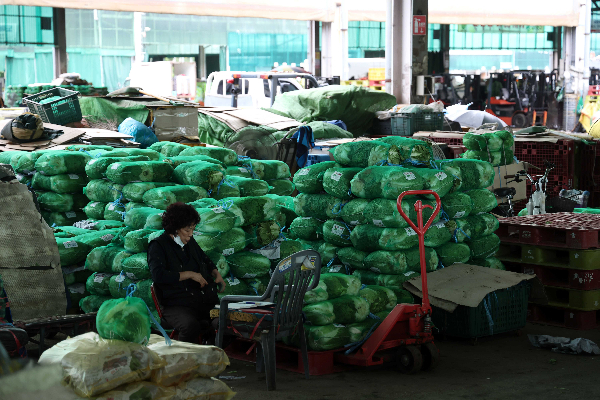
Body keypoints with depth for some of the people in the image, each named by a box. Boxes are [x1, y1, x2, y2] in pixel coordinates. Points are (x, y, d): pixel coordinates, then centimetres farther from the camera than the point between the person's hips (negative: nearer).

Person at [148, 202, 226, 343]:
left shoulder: (190, 242, 20)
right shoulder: (158, 246, -1)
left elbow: (205, 260, 39)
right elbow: (158, 275, -16)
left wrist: (216, 273, 17)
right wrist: (190, 274, -11)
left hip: (205, 300, 7)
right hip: (177, 304, -6)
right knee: (191, 326, -37)